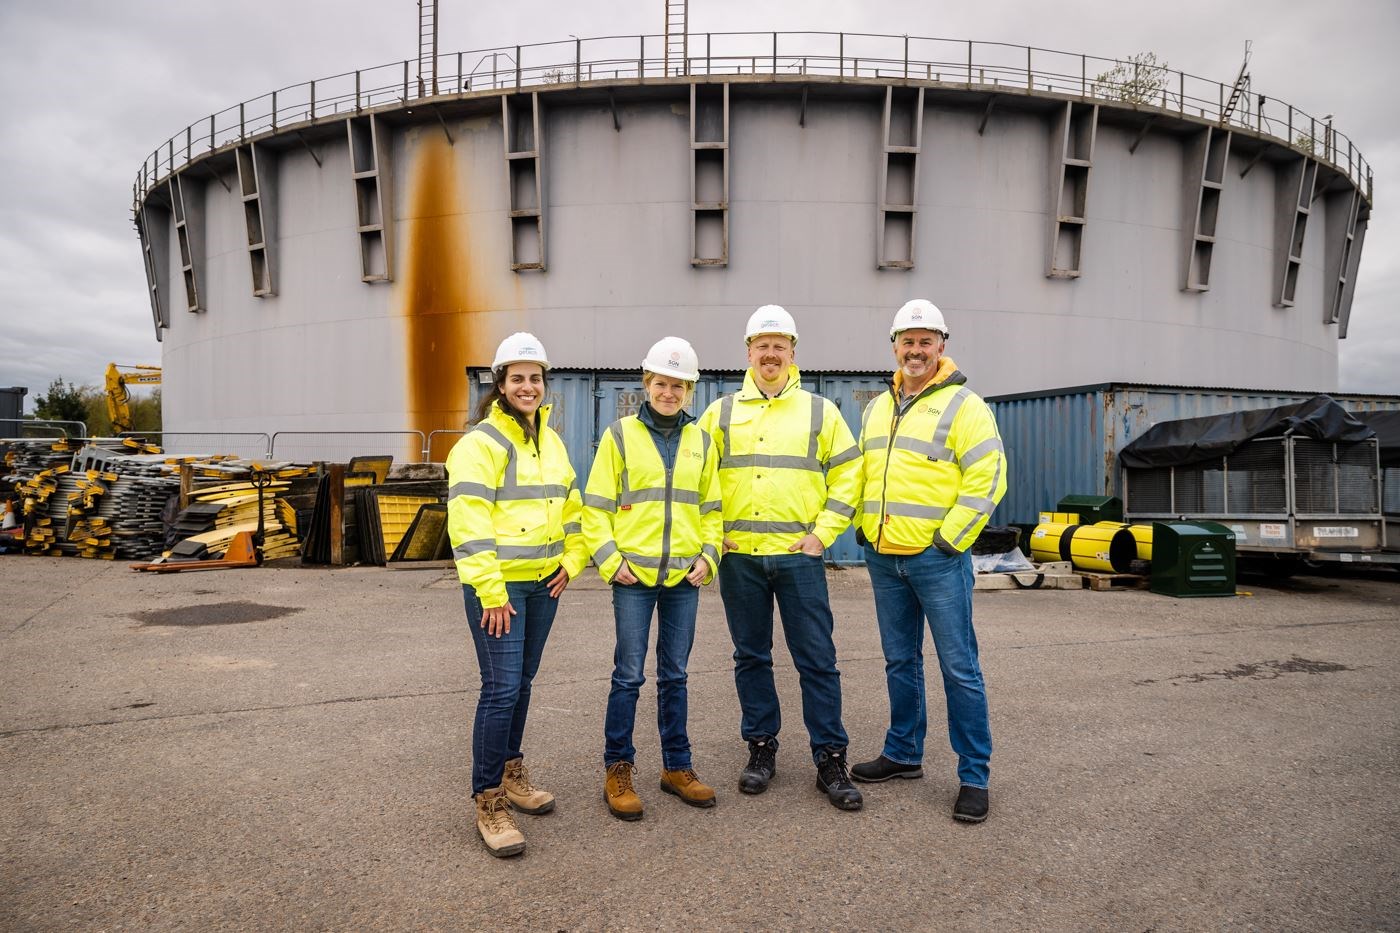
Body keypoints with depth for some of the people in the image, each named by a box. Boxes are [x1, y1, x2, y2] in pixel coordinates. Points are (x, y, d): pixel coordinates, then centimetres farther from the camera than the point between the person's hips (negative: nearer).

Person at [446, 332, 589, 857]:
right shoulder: (481, 443, -11)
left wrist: (572, 561, 10)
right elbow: (468, 521, -17)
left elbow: (571, 505, 22)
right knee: (501, 689, -8)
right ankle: (489, 803, 2)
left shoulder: (551, 442, 14)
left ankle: (510, 773, 32)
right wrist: (490, 591, -20)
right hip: (498, 586, -7)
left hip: (544, 583, 7)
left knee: (521, 683, 17)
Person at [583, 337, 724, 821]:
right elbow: (595, 506, -2)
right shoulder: (620, 434, -1)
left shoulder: (700, 441, 10)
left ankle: (676, 766, 23)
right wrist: (610, 559, -10)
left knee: (675, 674, 12)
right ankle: (618, 770, 14)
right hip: (634, 575, -3)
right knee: (629, 675, 1)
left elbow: (711, 508, 14)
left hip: (684, 577, 3)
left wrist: (708, 556, 1)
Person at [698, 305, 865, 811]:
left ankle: (830, 759, 11)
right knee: (751, 657, 10)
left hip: (799, 556, -1)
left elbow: (848, 474, 6)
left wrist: (823, 533, -2)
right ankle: (761, 748, 23)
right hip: (739, 557, 2)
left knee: (817, 659, 1)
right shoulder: (721, 413, 8)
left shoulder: (820, 411, 6)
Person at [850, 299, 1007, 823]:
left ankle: (973, 775, 10)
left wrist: (950, 539, -14)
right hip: (883, 559, 6)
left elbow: (987, 478, -13)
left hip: (937, 559, -6)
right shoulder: (877, 408, 15)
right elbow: (862, 474, 23)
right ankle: (903, 754, 29)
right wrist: (866, 526, 12)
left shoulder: (962, 405, -6)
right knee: (900, 663, 16)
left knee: (959, 668, -1)